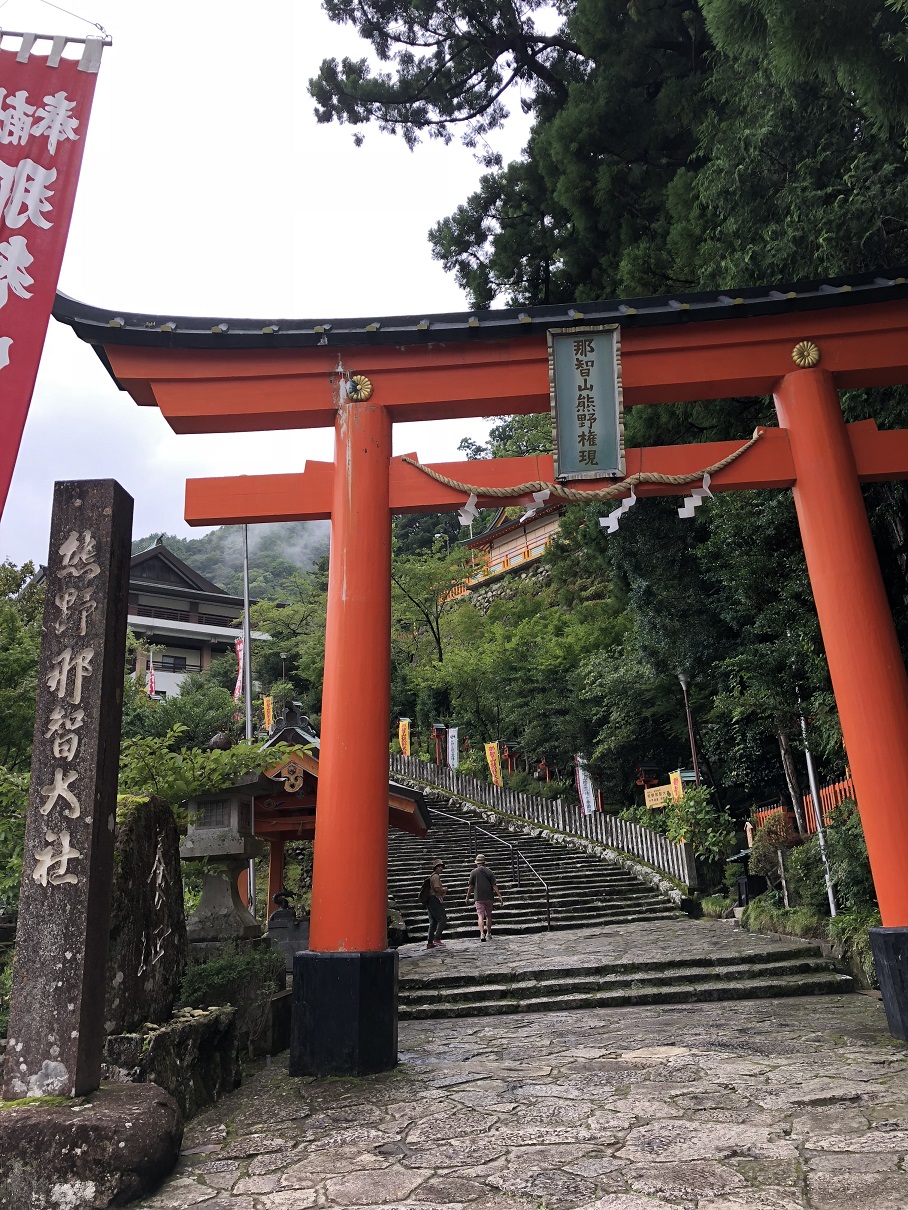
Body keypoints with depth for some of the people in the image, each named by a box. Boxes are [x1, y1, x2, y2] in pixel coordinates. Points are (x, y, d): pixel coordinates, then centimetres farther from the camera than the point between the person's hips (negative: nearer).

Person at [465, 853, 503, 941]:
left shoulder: (474, 872, -2)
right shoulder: (489, 872, -1)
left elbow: (471, 886, 0)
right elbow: (494, 886, -6)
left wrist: (467, 897, 11)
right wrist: (500, 896, -5)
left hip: (478, 897, -1)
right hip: (489, 897, 2)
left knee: (480, 916, -5)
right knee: (488, 915, 16)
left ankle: (482, 934, -22)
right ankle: (488, 934, 24)